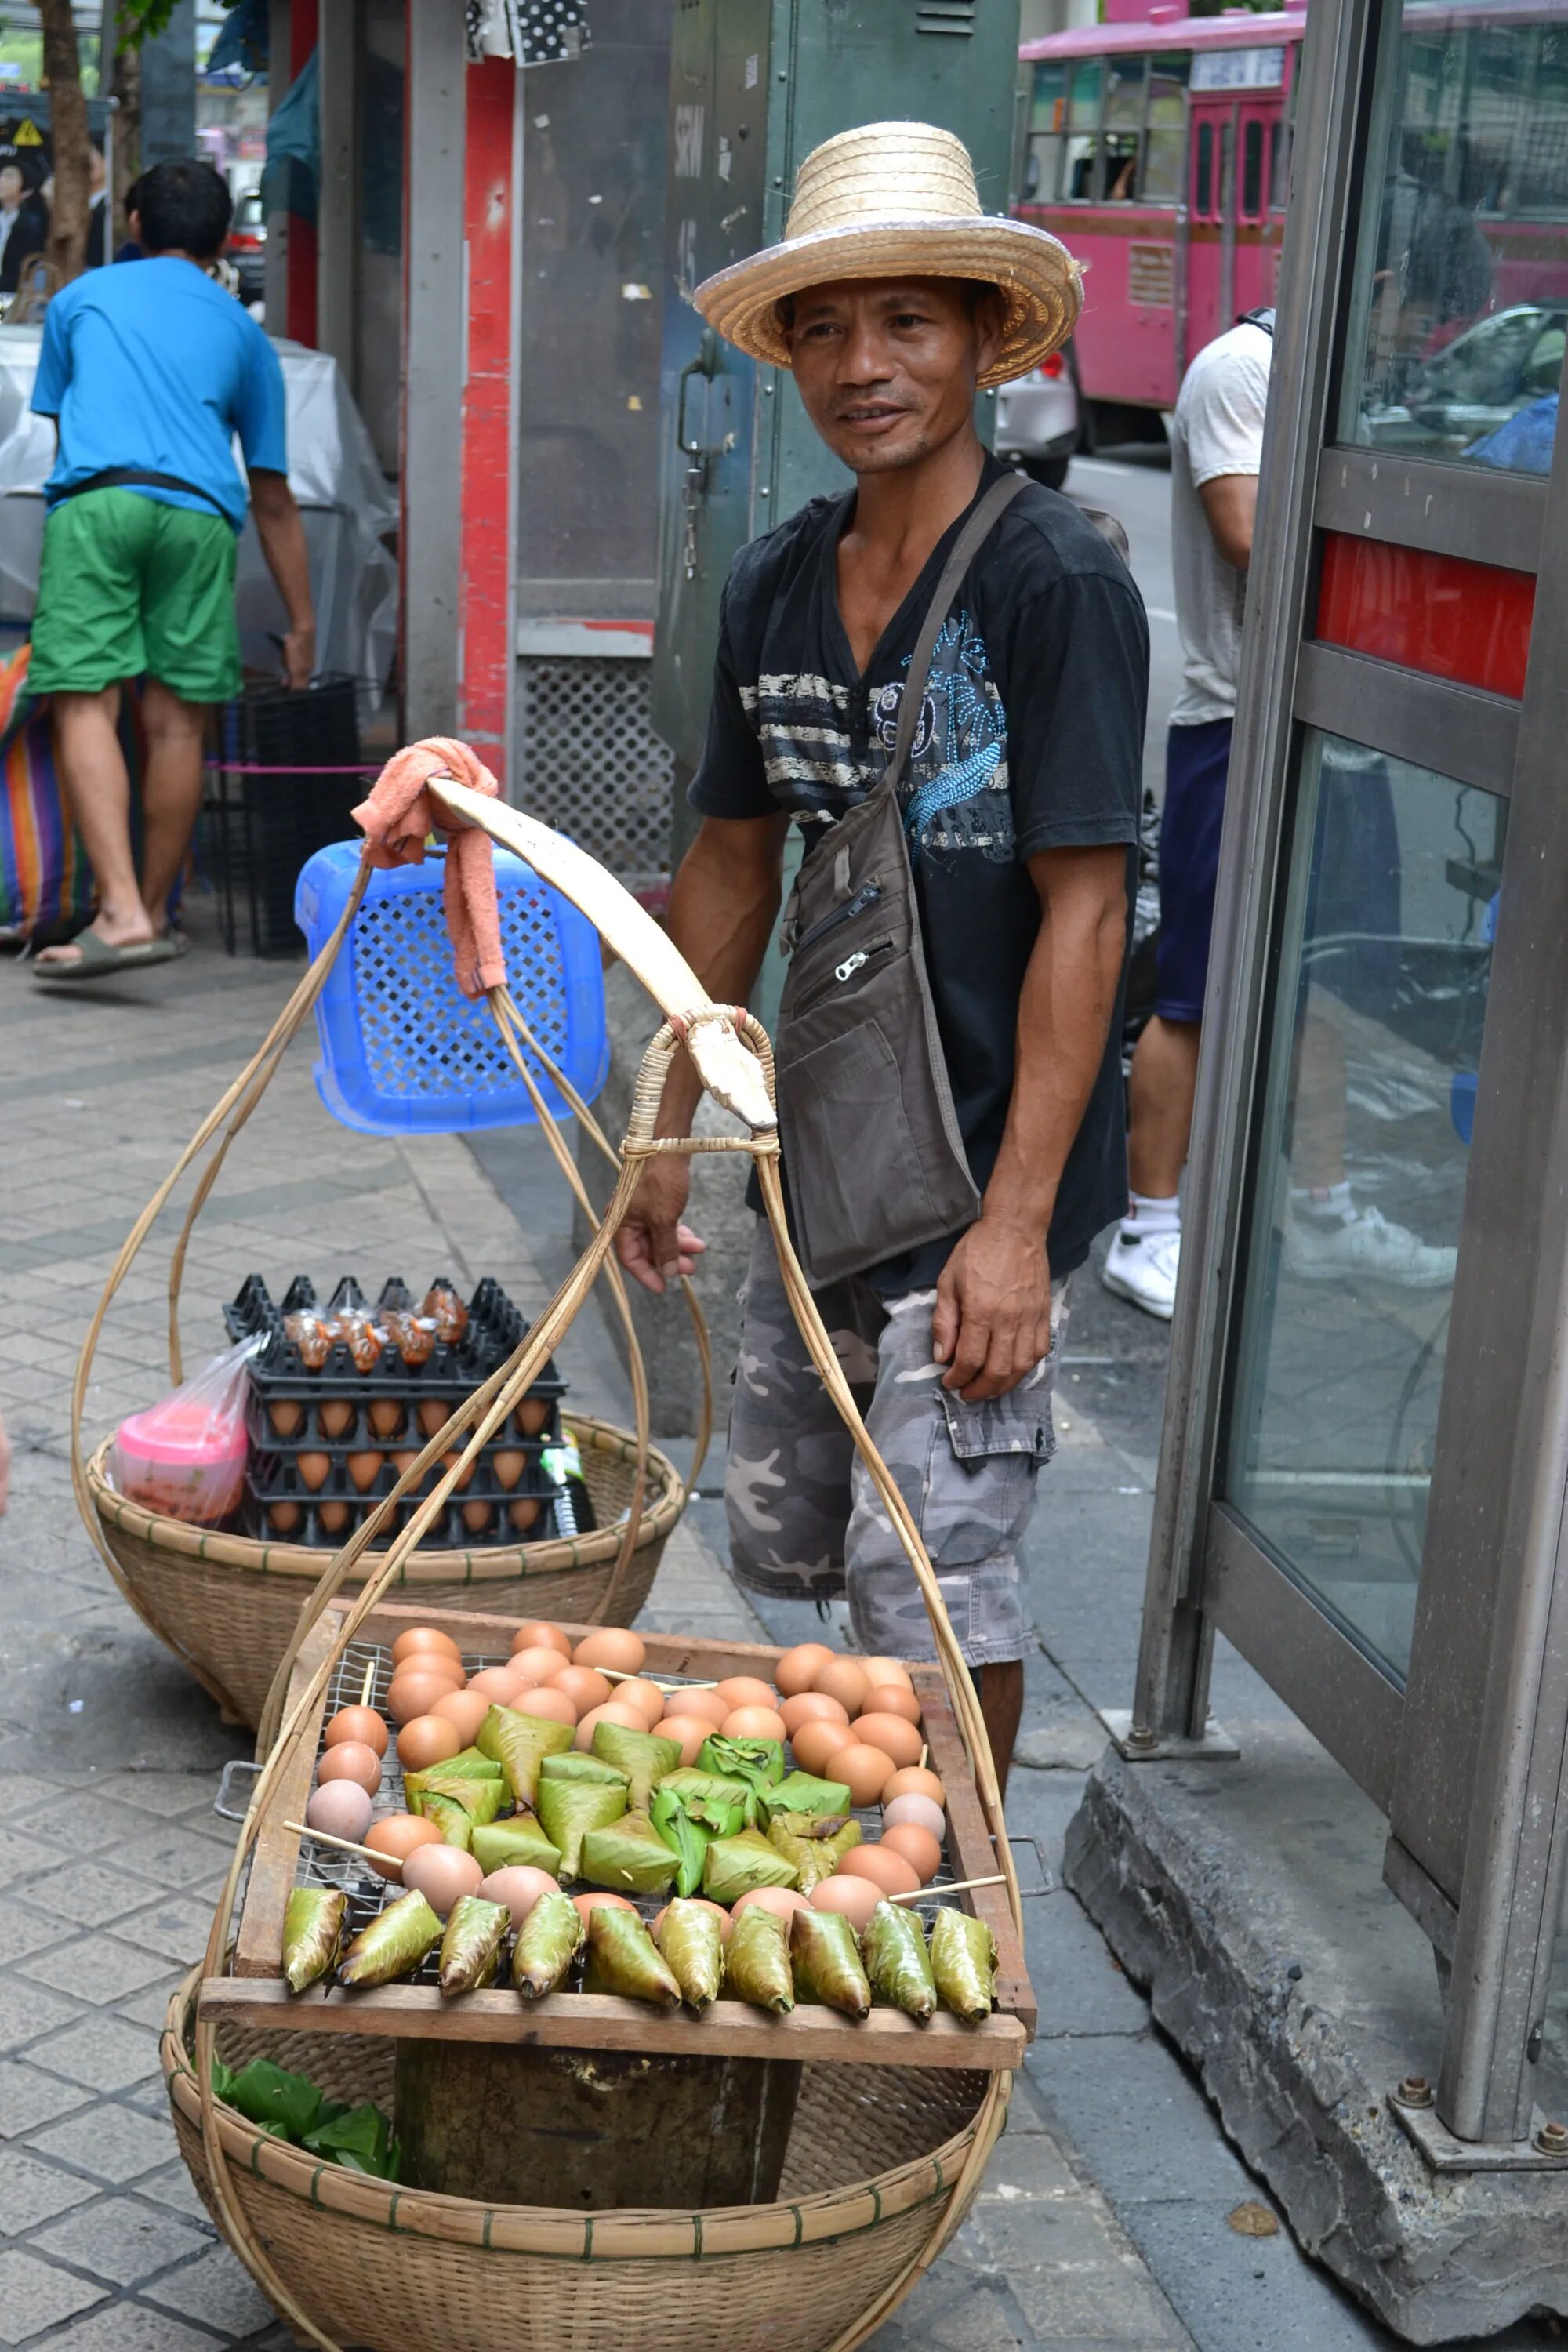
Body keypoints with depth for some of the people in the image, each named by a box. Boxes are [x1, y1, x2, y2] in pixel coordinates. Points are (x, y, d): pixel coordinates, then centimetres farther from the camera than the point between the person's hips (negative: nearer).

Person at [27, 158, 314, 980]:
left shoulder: (80, 297, 25)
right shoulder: (243, 333, 25)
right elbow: (273, 499, 25)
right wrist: (301, 627, 29)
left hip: (94, 500, -1)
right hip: (198, 513, 2)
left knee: (85, 705, -8)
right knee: (176, 720, 6)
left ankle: (121, 912, -22)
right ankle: (154, 913, 14)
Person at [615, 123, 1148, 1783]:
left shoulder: (1054, 581, -15)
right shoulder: (774, 587, 5)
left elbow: (1083, 911, -18)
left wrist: (1016, 1218, -21)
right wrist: (670, 1135, 16)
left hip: (981, 1172, -7)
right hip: (822, 1153, 7)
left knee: (934, 1582, -2)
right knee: (782, 1547, 18)